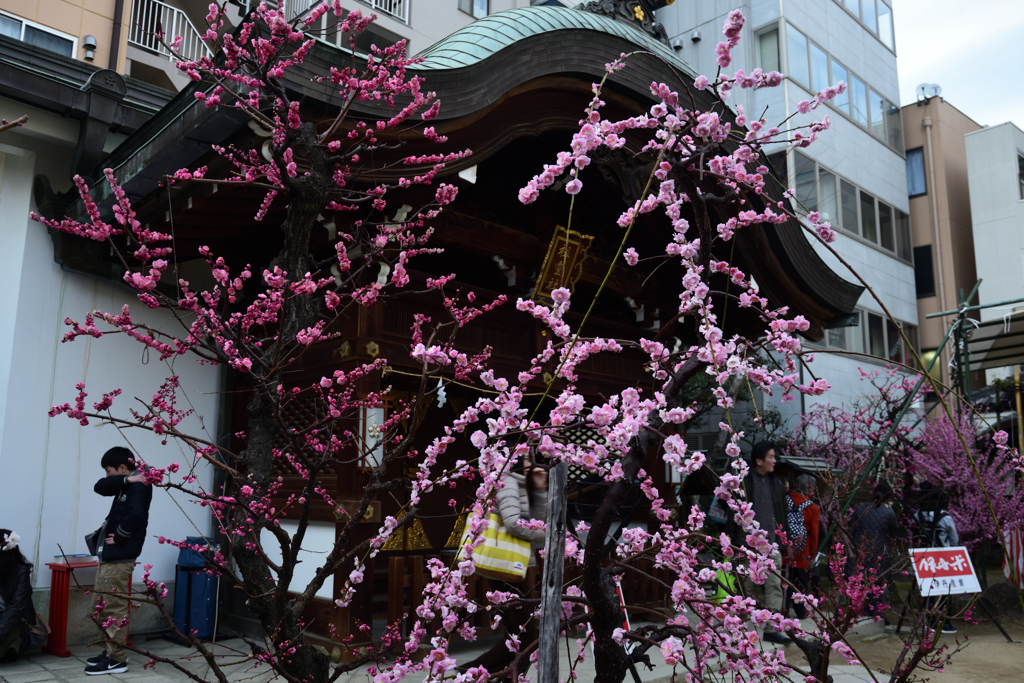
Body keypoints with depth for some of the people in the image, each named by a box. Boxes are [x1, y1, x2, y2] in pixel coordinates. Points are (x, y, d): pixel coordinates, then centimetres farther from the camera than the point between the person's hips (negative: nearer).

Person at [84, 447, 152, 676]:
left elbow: (136, 515, -31)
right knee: (102, 607, 17)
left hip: (119, 558, -10)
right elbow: (99, 487, 1)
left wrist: (119, 537, -18)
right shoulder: (125, 484, 14)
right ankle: (111, 650, 27)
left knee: (115, 609, -3)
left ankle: (117, 659, 6)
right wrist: (125, 480, -12)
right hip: (108, 555, 10)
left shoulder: (138, 486, -15)